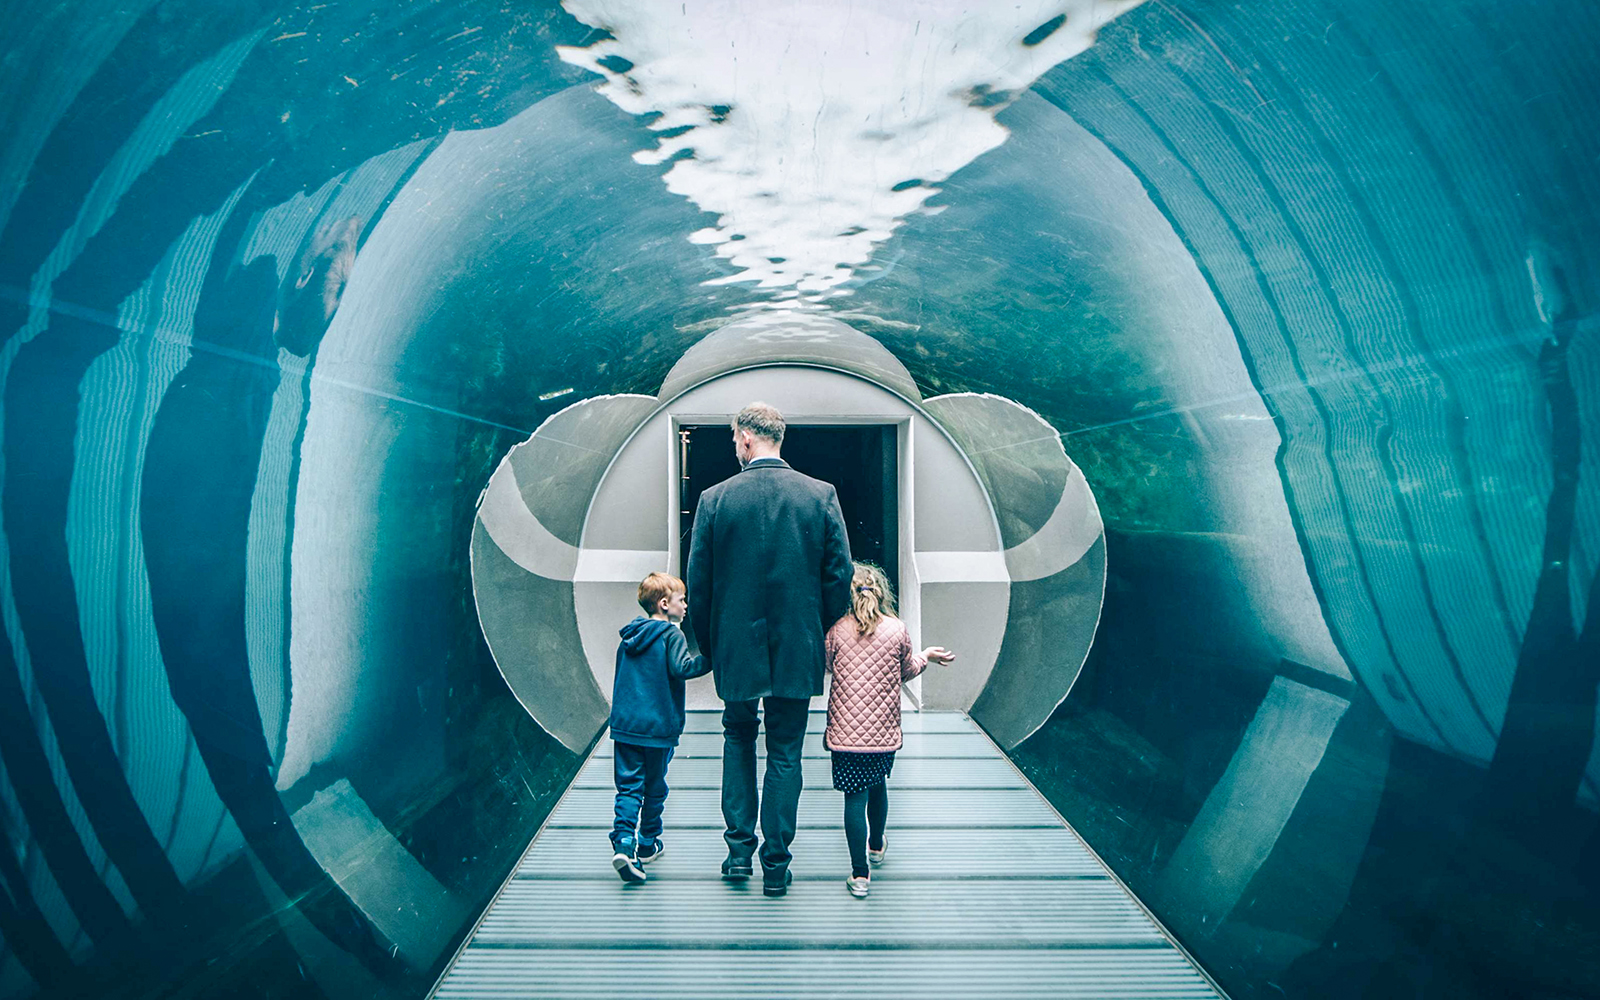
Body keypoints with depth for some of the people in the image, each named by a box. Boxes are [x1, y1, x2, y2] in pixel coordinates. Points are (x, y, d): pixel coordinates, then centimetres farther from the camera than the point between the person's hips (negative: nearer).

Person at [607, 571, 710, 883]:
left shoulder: (629, 635, 12)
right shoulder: (672, 635, -9)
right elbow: (682, 668, -23)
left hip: (625, 724, 5)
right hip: (659, 726, -5)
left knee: (629, 785, 3)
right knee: (654, 787, 11)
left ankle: (624, 840, -16)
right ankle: (647, 844, 23)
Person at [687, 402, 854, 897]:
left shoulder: (714, 499, -7)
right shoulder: (822, 495, -5)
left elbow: (697, 585, -3)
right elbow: (840, 577, -4)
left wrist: (709, 646, 11)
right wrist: (821, 638, 9)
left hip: (736, 650, 0)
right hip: (797, 651, 0)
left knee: (738, 737, 21)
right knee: (785, 753, 10)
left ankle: (739, 850, 18)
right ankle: (776, 864, 14)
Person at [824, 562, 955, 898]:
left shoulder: (837, 631, -7)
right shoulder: (897, 630, -4)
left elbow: (825, 665, 9)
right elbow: (906, 671, 11)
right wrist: (926, 656, 30)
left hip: (847, 729, -2)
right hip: (884, 731, 2)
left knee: (854, 798, 1)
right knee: (878, 787, 24)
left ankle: (860, 874, -1)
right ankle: (876, 845, 47)